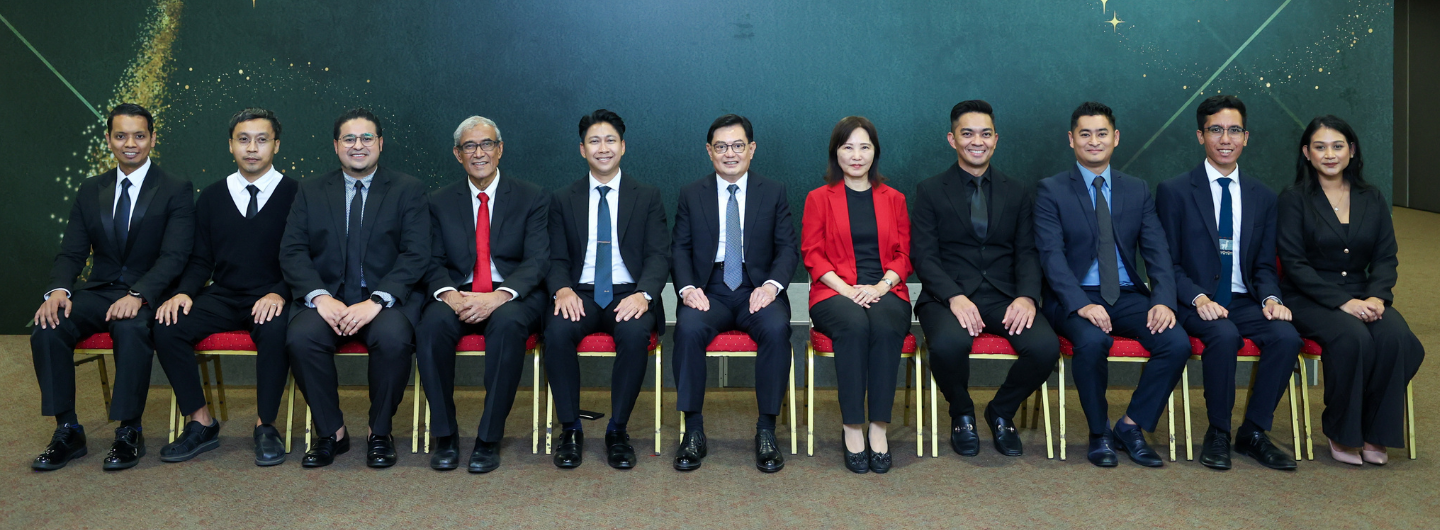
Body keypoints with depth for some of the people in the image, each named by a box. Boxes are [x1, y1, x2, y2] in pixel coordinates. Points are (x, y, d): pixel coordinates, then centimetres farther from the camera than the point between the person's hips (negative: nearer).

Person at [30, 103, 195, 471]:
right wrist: (58, 290, -14)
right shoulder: (90, 191, 14)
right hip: (98, 291, 5)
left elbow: (174, 256, -11)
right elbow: (72, 252, 8)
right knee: (47, 328, -24)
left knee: (131, 329, -36)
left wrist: (138, 295, -27)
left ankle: (129, 433, -23)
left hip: (147, 295, -4)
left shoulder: (176, 190, -1)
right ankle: (67, 431, -12)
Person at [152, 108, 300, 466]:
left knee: (276, 330, -36)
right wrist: (184, 292, -8)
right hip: (222, 296, 4)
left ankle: (266, 426, -17)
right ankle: (201, 424, -9)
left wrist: (279, 294, -21)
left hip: (270, 299, -4)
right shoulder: (211, 197, 13)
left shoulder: (295, 194, 1)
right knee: (166, 327, -22)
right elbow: (200, 259, 13)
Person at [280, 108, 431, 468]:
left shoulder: (408, 190, 6)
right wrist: (319, 297, -15)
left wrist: (376, 301, -19)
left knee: (394, 339, -33)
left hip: (386, 298, -2)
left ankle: (380, 433, -9)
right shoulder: (311, 191, 14)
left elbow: (416, 256, -5)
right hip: (326, 296, 2)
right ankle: (331, 432, -7)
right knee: (301, 338, -29)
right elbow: (292, 252, 4)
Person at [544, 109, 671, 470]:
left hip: (629, 294, -1)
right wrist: (562, 290, -16)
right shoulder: (563, 200, 13)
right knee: (557, 331, -31)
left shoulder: (647, 197, 10)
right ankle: (570, 430, -15)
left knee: (635, 333, -34)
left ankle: (618, 430, -17)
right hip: (581, 294, 1)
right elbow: (556, 258, 7)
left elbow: (658, 255, 1)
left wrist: (643, 294, -19)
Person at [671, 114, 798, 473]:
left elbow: (787, 249, 5)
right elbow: (680, 249, 7)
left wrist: (771, 285, -15)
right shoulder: (691, 194, 12)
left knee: (776, 328, -33)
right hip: (708, 291, 0)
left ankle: (766, 430, -20)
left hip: (757, 290, 0)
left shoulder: (773, 193, 11)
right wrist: (687, 288, -12)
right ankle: (693, 430, -20)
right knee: (688, 328, -32)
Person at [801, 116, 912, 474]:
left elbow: (904, 253, 12)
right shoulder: (819, 199, 13)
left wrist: (881, 285, -9)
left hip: (885, 291, 1)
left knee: (885, 326, -34)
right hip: (835, 292, -1)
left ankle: (879, 427, -29)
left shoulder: (893, 199, 19)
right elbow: (812, 255, 4)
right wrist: (846, 289, -12)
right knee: (854, 325, -36)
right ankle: (851, 428, -29)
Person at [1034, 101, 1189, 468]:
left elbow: (1157, 253, 5)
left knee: (1177, 343, -22)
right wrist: (1082, 304, -25)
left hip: (1127, 297, 4)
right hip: (1075, 298, -4)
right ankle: (1099, 434, -9)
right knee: (1092, 341, -34)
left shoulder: (1137, 191, 14)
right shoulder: (1051, 191, 2)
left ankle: (1130, 426, -2)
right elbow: (1051, 256, -10)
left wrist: (1163, 300, -14)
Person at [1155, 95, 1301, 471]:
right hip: (1195, 303, -4)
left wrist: (1270, 298, -9)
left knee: (1287, 335, -25)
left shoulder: (1263, 197, 13)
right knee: (1224, 335, -34)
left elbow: (1264, 265, 13)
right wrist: (1199, 298, -19)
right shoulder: (1174, 192, 0)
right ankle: (1218, 433, -14)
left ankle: (1253, 433, -9)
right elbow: (1167, 263, -3)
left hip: (1244, 302, 4)